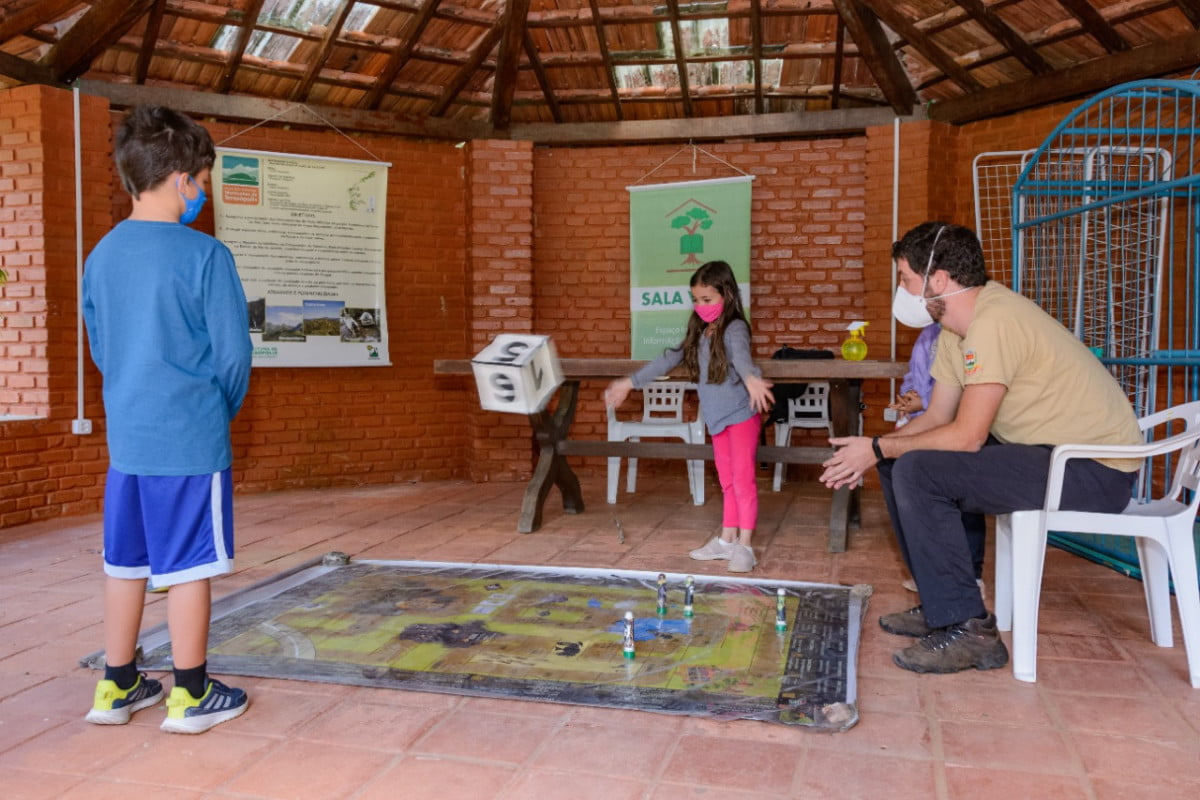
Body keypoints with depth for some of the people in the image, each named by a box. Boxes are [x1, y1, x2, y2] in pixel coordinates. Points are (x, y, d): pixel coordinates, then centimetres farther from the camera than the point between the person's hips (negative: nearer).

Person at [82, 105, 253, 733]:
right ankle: (190, 695, 15)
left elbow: (99, 349, 15)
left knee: (125, 563, 16)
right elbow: (234, 353, -11)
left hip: (125, 439, 6)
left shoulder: (101, 256, 6)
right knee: (188, 565, 4)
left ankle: (116, 686, 28)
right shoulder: (205, 255, -13)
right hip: (191, 442, -6)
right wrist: (223, 408, 7)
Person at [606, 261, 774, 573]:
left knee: (743, 479, -4)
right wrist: (630, 383, 14)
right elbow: (668, 360, 13)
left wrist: (751, 379, -59)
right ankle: (727, 540, 21)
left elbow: (741, 356, -38)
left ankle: (744, 546, 1)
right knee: (727, 482, 13)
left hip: (742, 415, -7)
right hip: (717, 419, 7)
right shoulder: (698, 333, 7)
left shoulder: (734, 328, -15)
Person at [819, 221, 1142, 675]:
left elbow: (966, 436, -25)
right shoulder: (956, 327, 8)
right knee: (897, 463, 7)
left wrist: (878, 449, -13)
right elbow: (937, 417, 9)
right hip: (1049, 451, 10)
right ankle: (940, 605, 17)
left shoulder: (993, 323, -23)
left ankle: (968, 631, -12)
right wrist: (874, 450, -5)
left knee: (918, 472, -23)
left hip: (1097, 468, -10)